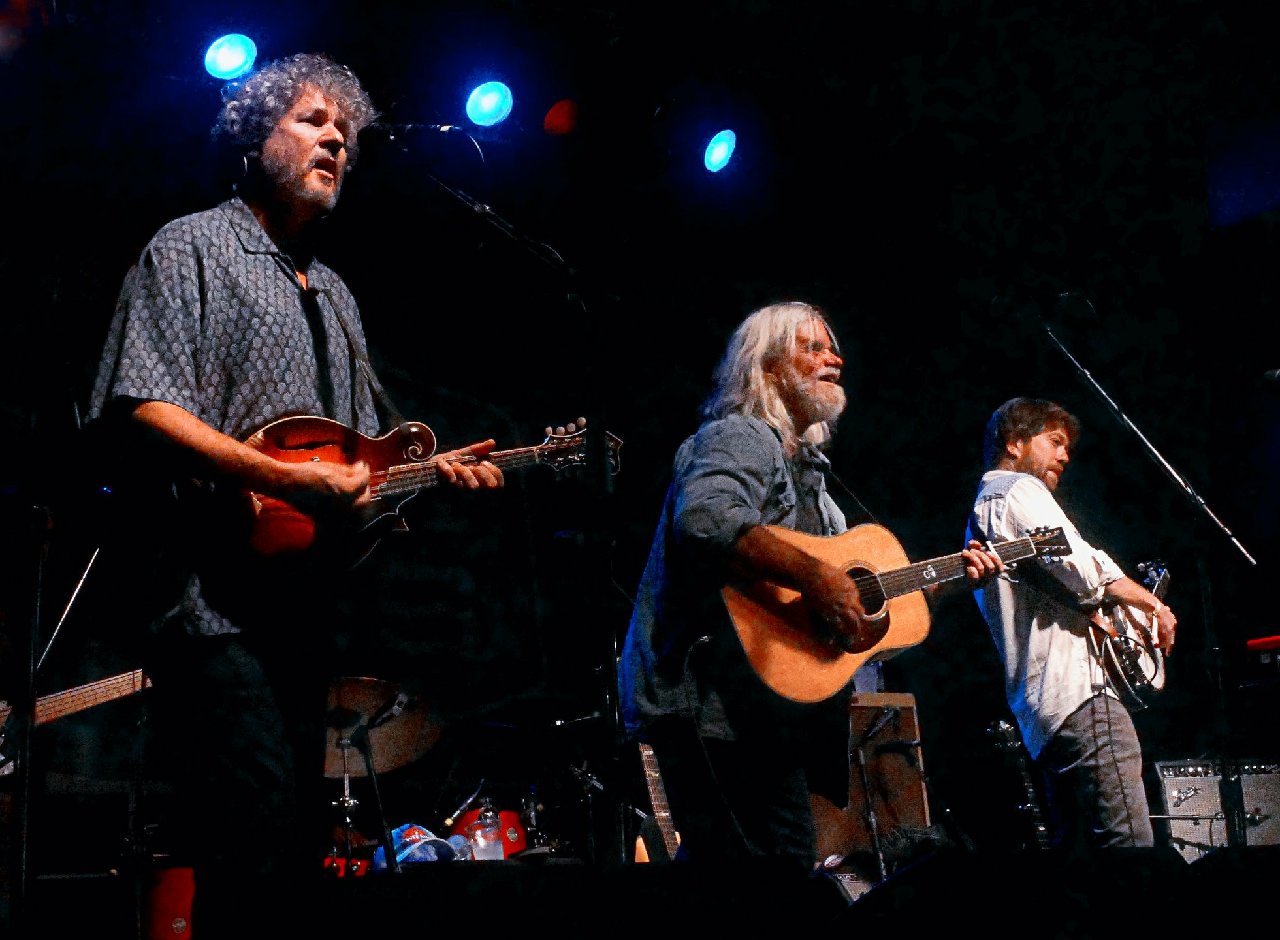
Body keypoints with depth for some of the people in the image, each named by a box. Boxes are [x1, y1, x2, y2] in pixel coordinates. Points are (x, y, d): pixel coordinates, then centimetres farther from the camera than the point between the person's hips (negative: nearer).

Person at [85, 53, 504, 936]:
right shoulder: (192, 248, 0)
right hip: (216, 591, -9)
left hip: (309, 596, 9)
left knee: (304, 840, 10)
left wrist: (431, 466, 8)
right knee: (263, 832, -20)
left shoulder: (334, 293, 24)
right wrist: (290, 479, -22)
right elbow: (141, 408, -14)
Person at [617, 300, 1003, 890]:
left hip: (768, 708, 10)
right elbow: (704, 520, -30)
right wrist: (814, 575, -32)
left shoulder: (803, 466, 26)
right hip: (713, 707, -10)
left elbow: (856, 577, 30)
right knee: (782, 862, -17)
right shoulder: (741, 437, -6)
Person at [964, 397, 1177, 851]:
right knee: (1131, 843, -16)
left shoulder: (982, 508, 29)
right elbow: (1083, 567, -16)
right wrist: (1153, 604, -2)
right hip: (1079, 693, -11)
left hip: (1039, 712, 11)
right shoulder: (1018, 489, -2)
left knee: (1073, 844, 9)